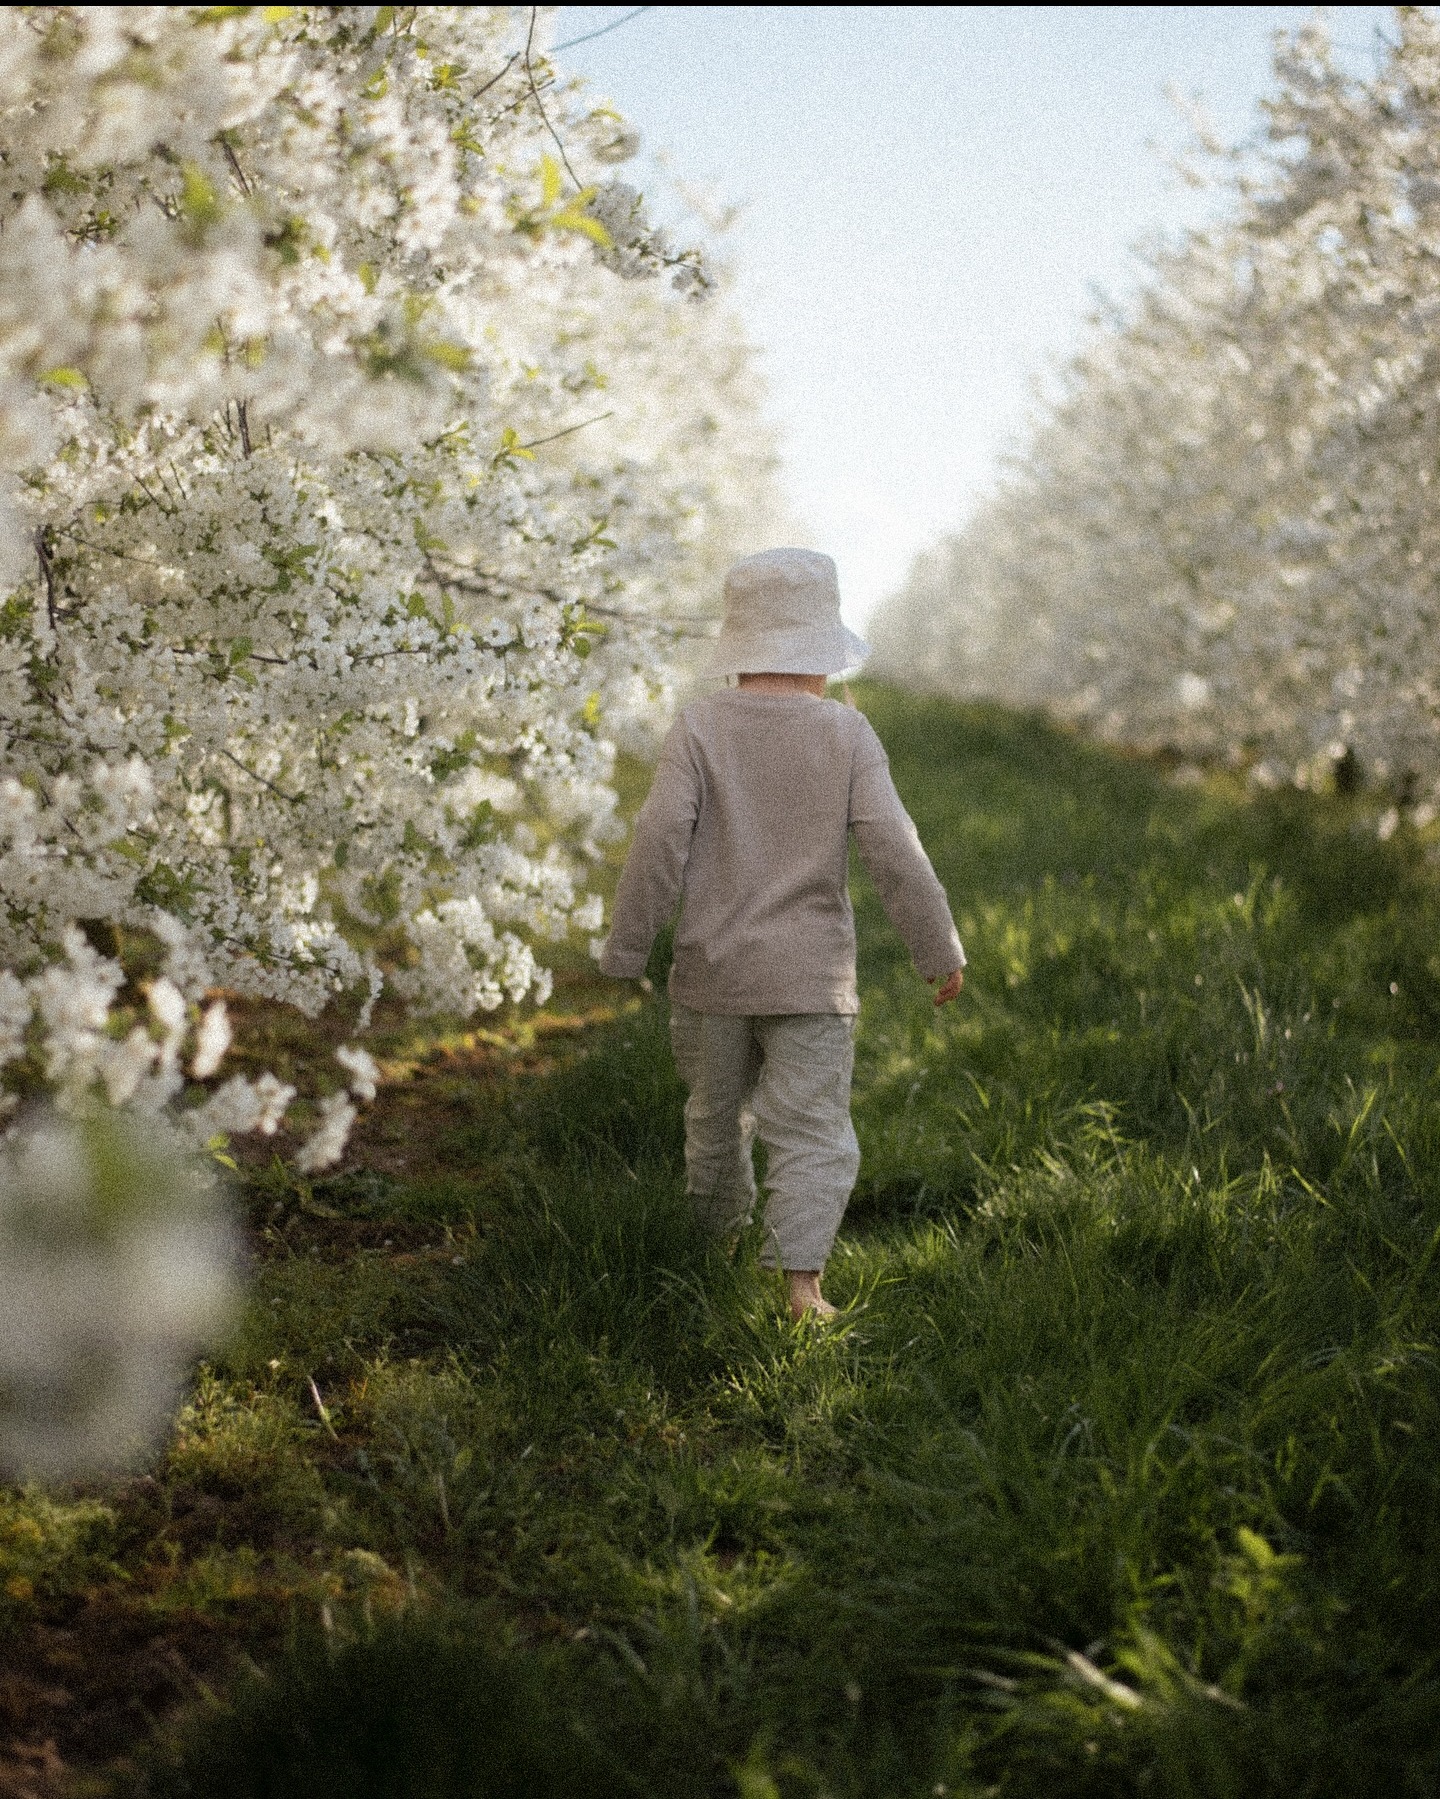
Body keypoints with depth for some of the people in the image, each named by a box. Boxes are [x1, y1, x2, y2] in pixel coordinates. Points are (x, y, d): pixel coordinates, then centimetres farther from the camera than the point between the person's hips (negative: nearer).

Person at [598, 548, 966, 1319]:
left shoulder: (700, 725, -7)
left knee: (715, 1114, 20)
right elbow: (893, 853, -8)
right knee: (813, 1136, 2)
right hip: (809, 975, -1)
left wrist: (625, 951, -4)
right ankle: (801, 1278, -11)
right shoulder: (846, 734, -6)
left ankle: (717, 1236, 39)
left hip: (710, 969, 2)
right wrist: (939, 950, 2)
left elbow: (660, 841, -12)